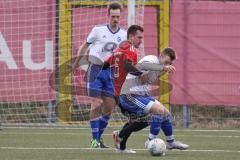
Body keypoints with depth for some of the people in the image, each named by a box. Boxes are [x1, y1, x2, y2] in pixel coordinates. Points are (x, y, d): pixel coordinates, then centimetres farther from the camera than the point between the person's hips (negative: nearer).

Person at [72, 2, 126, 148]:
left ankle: (99, 137, 18)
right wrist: (77, 63, 16)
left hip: (111, 71, 4)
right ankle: (94, 139, -5)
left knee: (109, 107, 2)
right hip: (96, 69, -4)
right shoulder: (98, 30, -4)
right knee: (97, 103, -11)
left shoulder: (124, 35, 4)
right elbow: (85, 45, 9)